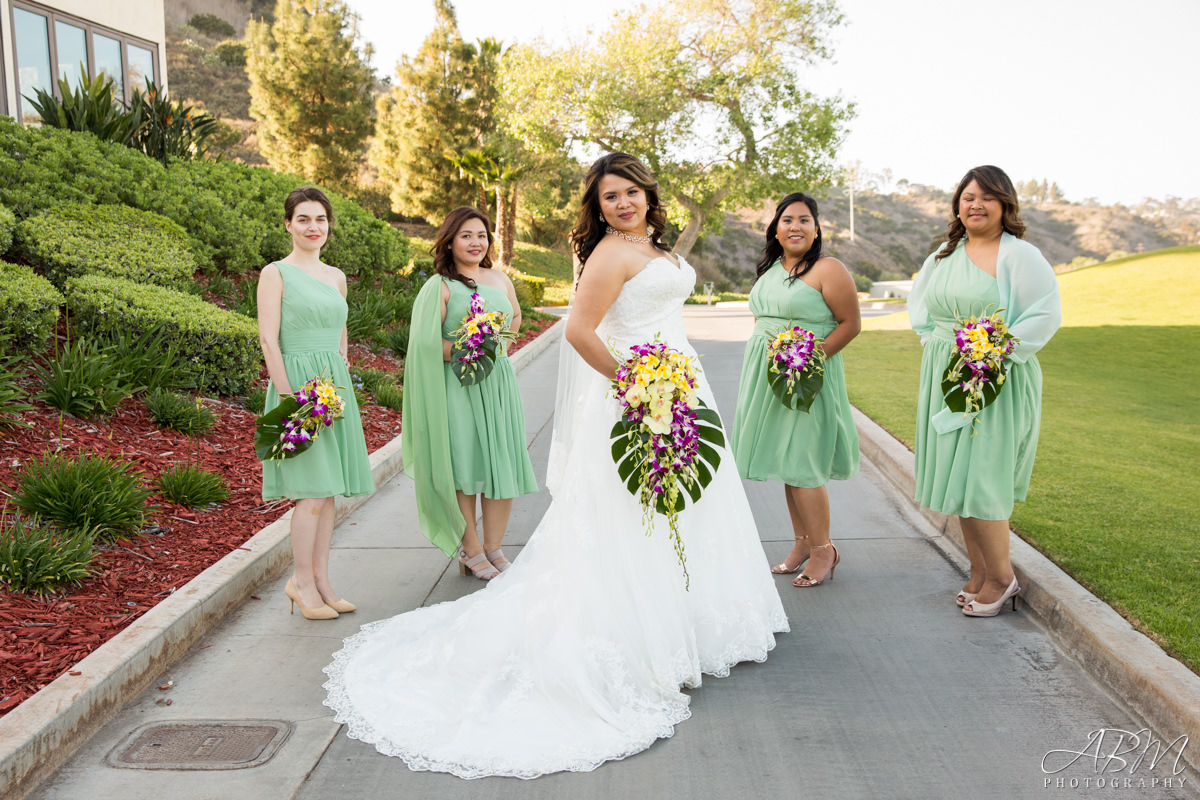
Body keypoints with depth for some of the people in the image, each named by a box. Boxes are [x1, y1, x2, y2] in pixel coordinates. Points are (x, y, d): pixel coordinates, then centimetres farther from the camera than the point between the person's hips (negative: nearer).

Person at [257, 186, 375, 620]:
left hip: (335, 388, 6)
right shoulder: (275, 273, -4)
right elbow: (268, 341, -10)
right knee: (313, 491, -9)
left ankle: (321, 580, 16)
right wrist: (291, 398, -15)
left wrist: (340, 384, 14)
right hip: (297, 385, -6)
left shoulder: (336, 276, 14)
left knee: (328, 490, 7)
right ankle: (301, 581, 6)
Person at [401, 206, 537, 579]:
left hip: (498, 382, 5)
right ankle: (471, 550, 14)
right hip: (457, 385, -5)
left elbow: (517, 317, 29)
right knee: (464, 466, -1)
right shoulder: (439, 286, -4)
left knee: (504, 465, 4)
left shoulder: (500, 279, 11)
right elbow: (426, 342, -11)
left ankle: (493, 548, 18)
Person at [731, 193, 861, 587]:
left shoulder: (828, 270, -9)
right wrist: (758, 357, 9)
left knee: (800, 463, -7)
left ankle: (823, 550, 6)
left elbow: (851, 322, -11)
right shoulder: (768, 269, 13)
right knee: (785, 460, 10)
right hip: (768, 375, 7)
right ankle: (802, 543, 21)